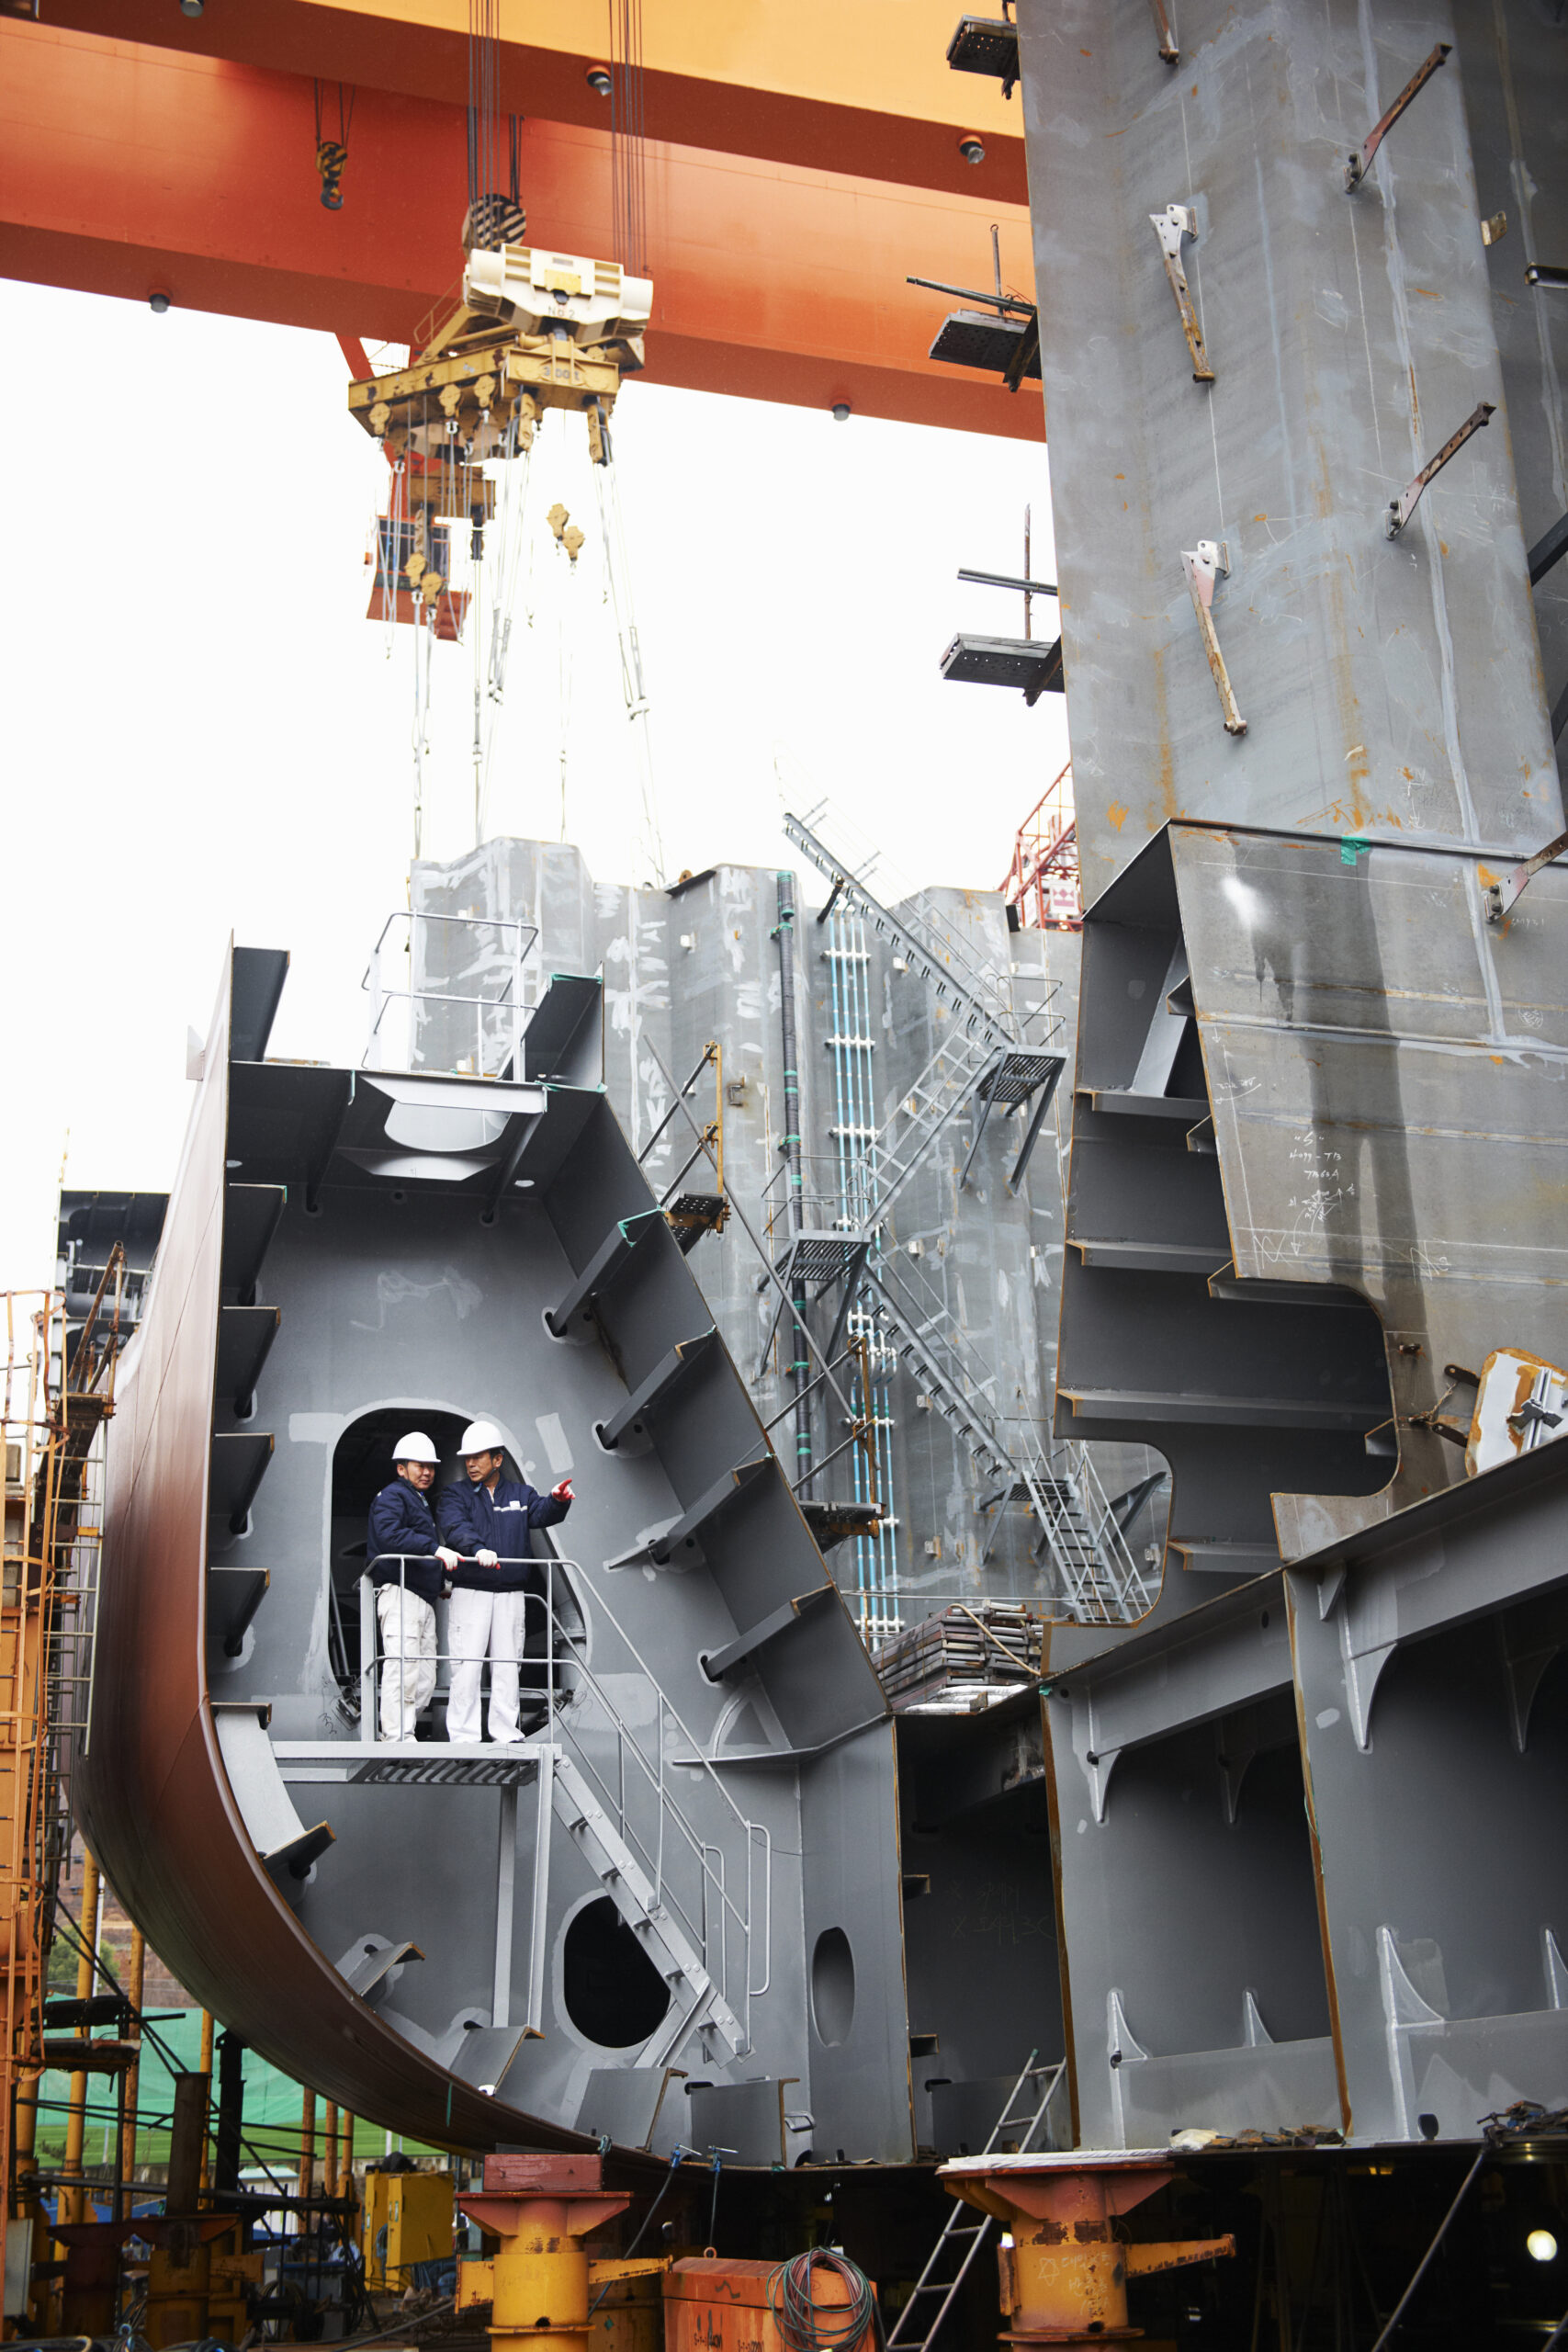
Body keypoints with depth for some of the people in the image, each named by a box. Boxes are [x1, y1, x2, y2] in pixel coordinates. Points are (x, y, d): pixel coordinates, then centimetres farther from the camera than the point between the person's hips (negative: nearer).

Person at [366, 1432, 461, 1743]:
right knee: (403, 1668, -14)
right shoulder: (391, 1496, -3)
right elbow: (391, 1536, -23)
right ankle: (397, 1736, -12)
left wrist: (440, 1581, 19)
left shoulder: (423, 1502, 27)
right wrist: (435, 1549, -30)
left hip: (424, 1597, 10)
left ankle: (393, 1732, 13)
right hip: (400, 1593, -10)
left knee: (425, 1677, 8)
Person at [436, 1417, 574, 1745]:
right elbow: (455, 1528, -16)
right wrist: (478, 1549, -36)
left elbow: (543, 1514, -5)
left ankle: (506, 1736, 11)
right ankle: (464, 1737, -1)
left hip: (512, 1592, 3)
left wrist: (558, 1501, -29)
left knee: (508, 1663, 5)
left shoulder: (520, 1494, 13)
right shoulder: (454, 1494, 4)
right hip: (470, 1591, -3)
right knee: (467, 1663, -5)